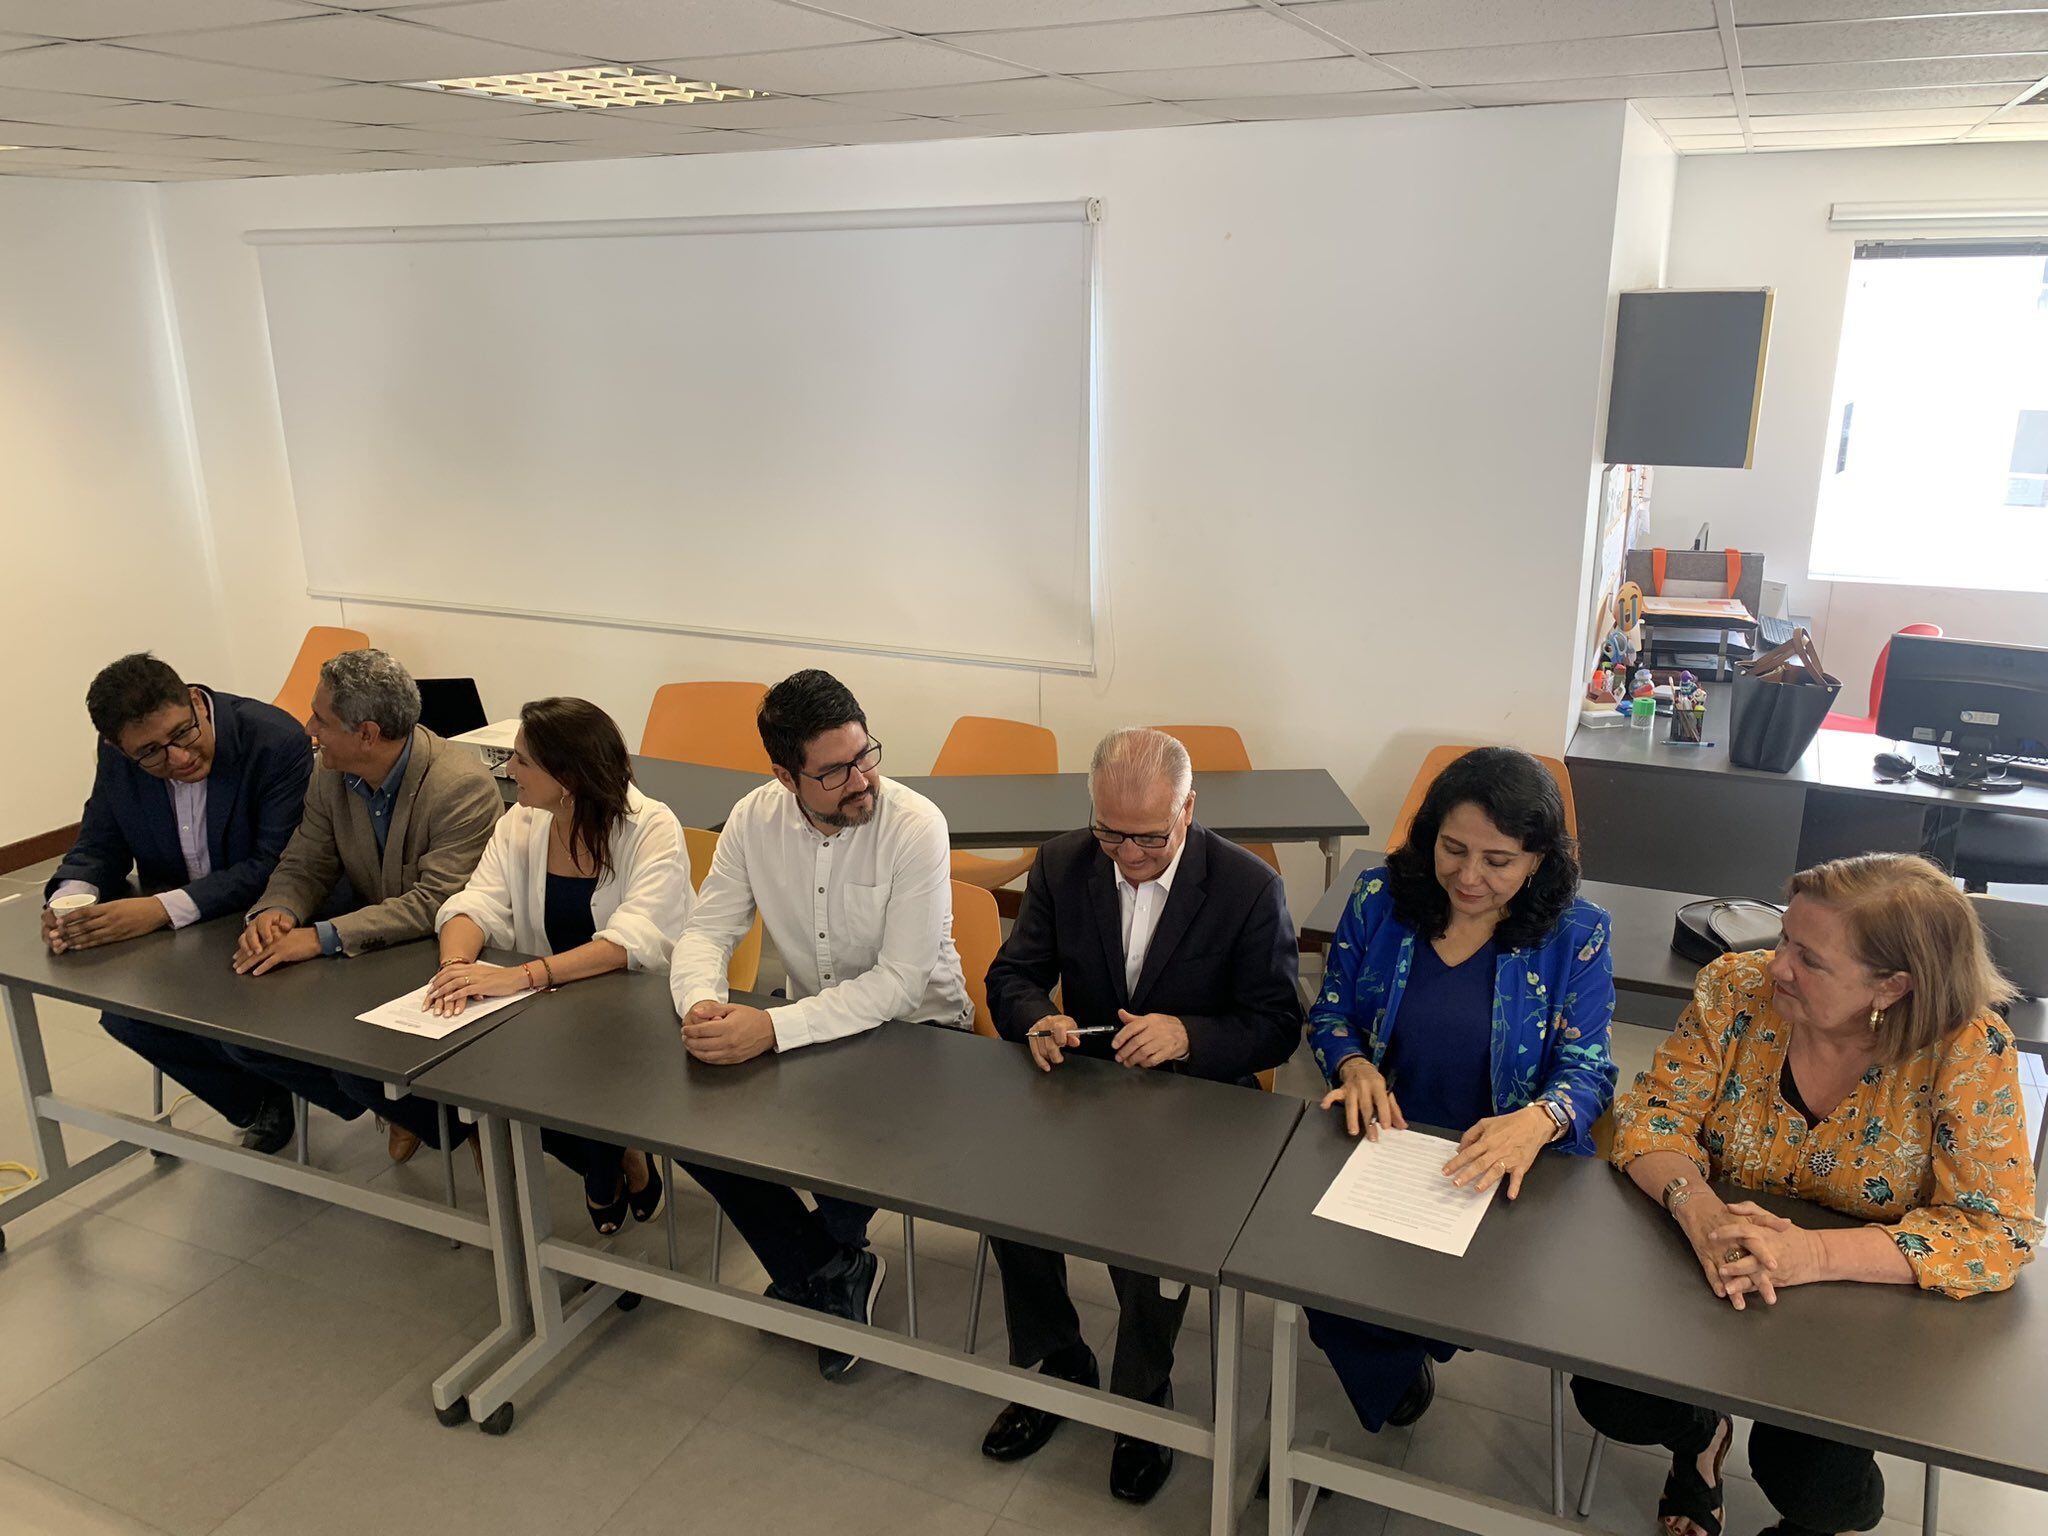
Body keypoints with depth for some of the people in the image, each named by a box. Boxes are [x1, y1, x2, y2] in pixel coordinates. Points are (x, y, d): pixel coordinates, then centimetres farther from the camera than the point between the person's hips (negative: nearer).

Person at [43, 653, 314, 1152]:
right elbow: (98, 848, 3)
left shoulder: (278, 741, -24)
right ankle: (257, 1105, 10)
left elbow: (275, 867, -26)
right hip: (176, 931, 6)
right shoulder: (118, 756, -7)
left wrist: (162, 908, -36)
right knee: (122, 1012, -13)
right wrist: (70, 902, -21)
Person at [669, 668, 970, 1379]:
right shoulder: (756, 819, -8)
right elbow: (707, 928, -3)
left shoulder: (915, 825, -23)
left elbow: (899, 984, -26)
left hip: (916, 1027, -5)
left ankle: (817, 1262, 10)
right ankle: (832, 1272, 4)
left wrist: (772, 1028, -36)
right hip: (810, 1019, 5)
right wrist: (702, 1002, -28)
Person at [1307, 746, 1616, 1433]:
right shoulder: (1380, 899, -3)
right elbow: (1329, 1013, 6)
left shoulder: (1576, 936, -7)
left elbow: (1587, 1067, -8)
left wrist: (1538, 1119, -31)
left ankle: (1406, 1347, 15)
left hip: (1508, 1168, -1)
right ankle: (1395, 1378, 18)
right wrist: (1356, 1067, -17)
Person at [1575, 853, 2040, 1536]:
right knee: (1608, 1396, -16)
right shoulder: (1739, 987, -15)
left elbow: (1999, 1232, -21)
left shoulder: (1969, 1050, -20)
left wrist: (1813, 1252, -35)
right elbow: (1654, 1112, -10)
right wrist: (1698, 1207, -33)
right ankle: (1700, 1436, 22)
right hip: (1709, 1270, 2)